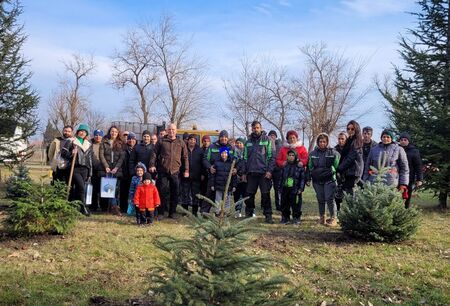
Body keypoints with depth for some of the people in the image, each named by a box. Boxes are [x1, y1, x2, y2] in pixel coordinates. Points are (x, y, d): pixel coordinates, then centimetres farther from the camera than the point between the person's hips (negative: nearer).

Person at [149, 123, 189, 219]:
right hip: (163, 171, -1)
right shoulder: (161, 141, 9)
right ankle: (160, 212, 7)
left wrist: (186, 170, 6)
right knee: (162, 192, -1)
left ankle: (172, 212, 14)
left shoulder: (181, 143, 12)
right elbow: (154, 153, 6)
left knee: (175, 193, 4)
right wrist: (152, 165, -7)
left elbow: (185, 157, 13)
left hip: (175, 171, 1)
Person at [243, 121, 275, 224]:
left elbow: (272, 156, -4)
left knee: (265, 194, -3)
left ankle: (268, 215, 4)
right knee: (249, 194, 7)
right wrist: (244, 172, 12)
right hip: (251, 173, 4)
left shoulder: (267, 140, 1)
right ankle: (248, 214, 18)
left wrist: (269, 170, -13)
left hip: (264, 172, -4)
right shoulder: (248, 141, 15)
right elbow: (245, 157, 18)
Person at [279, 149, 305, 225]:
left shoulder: (300, 167, 0)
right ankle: (285, 218, 20)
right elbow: (281, 178, 15)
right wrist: (280, 188, 11)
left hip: (294, 189, -4)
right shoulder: (285, 166, 11)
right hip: (285, 188, 4)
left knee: (295, 204, -2)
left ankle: (296, 218, 10)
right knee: (284, 204, 8)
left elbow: (302, 178, -1)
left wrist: (301, 188, -8)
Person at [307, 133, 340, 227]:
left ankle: (333, 218, -1)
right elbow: (310, 167, 15)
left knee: (329, 199, -9)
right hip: (317, 180, 4)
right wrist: (309, 178, 10)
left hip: (329, 180, -4)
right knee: (320, 199, 10)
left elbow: (336, 166, 1)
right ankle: (322, 218, 22)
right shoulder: (313, 153, 11)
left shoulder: (333, 153, 0)